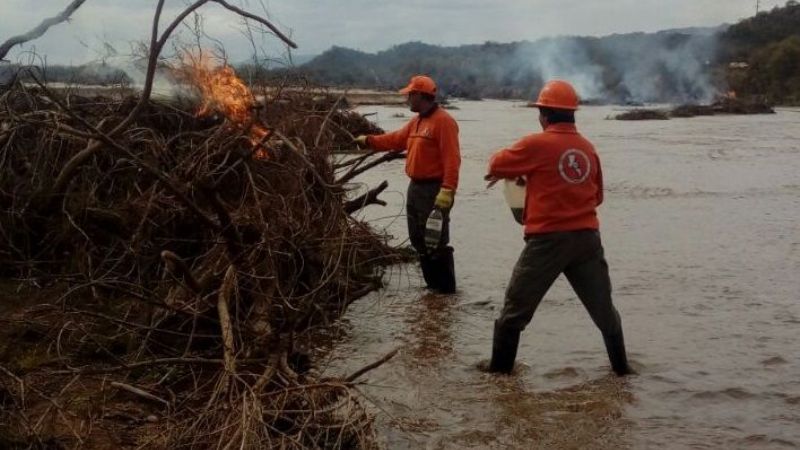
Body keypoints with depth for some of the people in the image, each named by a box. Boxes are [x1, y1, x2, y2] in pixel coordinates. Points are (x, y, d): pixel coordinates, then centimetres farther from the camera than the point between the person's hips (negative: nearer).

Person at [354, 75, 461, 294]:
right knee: (418, 239, 15)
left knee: (436, 241, -6)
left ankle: (446, 285, 4)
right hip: (416, 187, 10)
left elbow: (451, 159, -22)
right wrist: (369, 140, 15)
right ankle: (433, 282, 24)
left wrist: (447, 190, -27)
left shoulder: (443, 121, -16)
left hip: (433, 190, -10)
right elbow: (397, 139, 22)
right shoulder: (417, 121, 15)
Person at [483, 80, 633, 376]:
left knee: (516, 307, 9)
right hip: (587, 237, 4)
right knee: (603, 307, 17)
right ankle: (621, 366, 24)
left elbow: (496, 165, 2)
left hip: (548, 239, -4)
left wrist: (516, 168, 22)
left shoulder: (536, 144, -9)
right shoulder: (588, 148, 7)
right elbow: (597, 196, 16)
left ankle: (500, 366, 15)